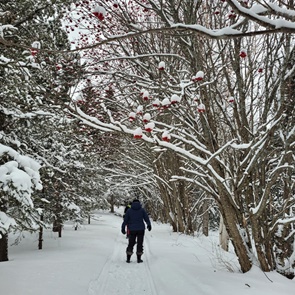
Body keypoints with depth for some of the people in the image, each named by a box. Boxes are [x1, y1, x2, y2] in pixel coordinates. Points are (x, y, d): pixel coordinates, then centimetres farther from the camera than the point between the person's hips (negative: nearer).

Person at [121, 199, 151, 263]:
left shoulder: (129, 210, 2)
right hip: (141, 229, -1)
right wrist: (149, 225, 20)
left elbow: (125, 220, 2)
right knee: (140, 244, 7)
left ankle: (128, 258, 7)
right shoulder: (142, 210, 1)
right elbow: (146, 218, 4)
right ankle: (139, 259, 8)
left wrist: (123, 228, 11)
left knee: (131, 243, 9)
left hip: (132, 230, 1)